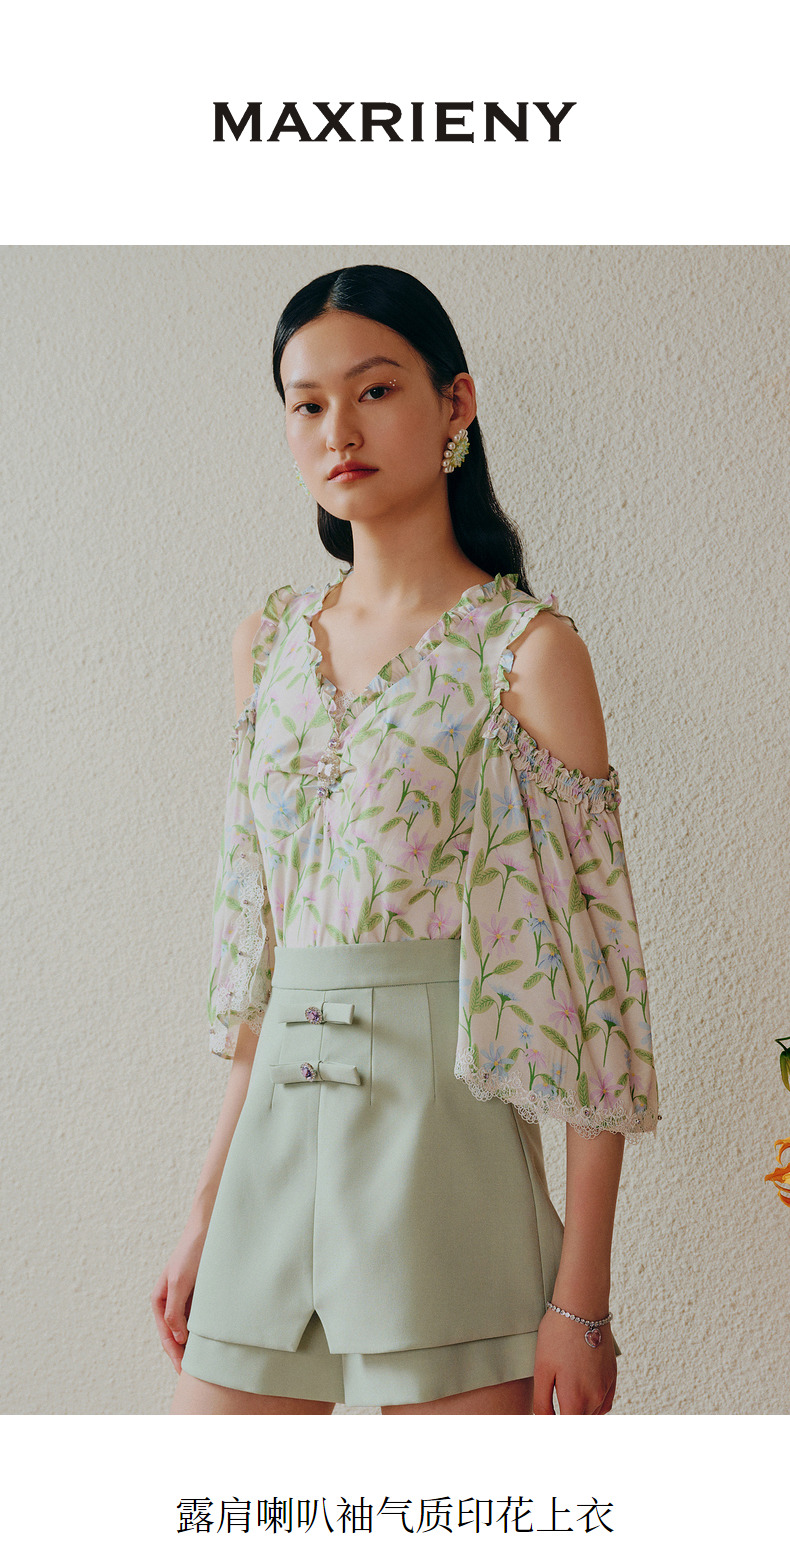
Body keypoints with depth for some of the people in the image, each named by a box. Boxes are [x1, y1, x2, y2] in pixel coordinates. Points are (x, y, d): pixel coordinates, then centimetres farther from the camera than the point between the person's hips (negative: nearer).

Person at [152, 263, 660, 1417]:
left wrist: (583, 1290, -12)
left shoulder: (526, 649, -4)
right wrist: (204, 1213, 13)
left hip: (445, 1129, -5)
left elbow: (595, 966, -7)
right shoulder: (271, 644, 11)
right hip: (277, 1127, 5)